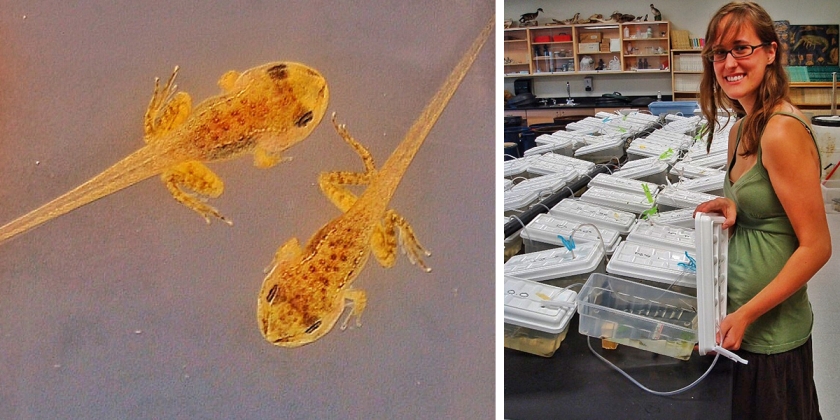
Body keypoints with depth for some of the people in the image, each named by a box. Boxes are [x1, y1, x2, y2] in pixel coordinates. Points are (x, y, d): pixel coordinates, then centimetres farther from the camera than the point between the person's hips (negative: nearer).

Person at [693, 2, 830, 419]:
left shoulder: (782, 131, -22)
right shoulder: (741, 129, 6)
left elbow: (816, 246, -21)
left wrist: (746, 314, -20)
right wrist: (731, 207, -5)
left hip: (771, 332, -8)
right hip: (743, 317, 9)